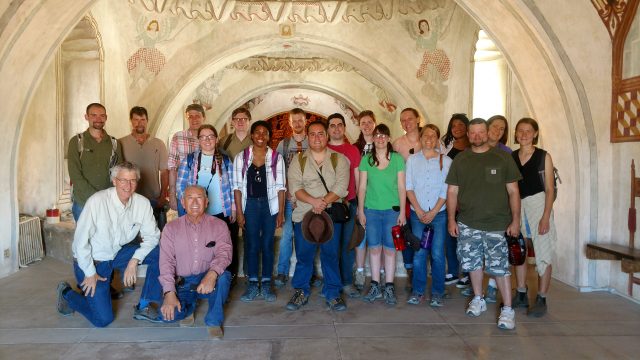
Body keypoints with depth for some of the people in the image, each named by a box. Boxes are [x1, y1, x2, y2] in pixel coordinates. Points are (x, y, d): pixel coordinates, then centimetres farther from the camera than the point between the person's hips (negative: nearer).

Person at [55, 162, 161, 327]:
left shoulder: (143, 203, -13)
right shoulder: (97, 201, -25)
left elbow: (152, 236, -5)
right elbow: (81, 240, -20)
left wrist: (134, 261, -19)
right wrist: (90, 273, -13)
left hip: (118, 253, 5)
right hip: (91, 260, -5)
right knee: (103, 319, -7)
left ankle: (144, 307, -4)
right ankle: (66, 293, 20)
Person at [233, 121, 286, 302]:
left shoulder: (276, 157, 1)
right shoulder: (241, 157, 2)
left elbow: (280, 187, 1)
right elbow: (238, 187, 1)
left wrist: (281, 212, -3)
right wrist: (239, 213, -3)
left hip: (270, 205, 0)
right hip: (250, 205, 0)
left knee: (267, 245, 5)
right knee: (252, 245, 3)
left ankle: (266, 284, 16)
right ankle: (252, 284, 14)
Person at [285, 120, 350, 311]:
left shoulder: (339, 159, 5)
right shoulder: (298, 160, 7)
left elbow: (341, 186, -6)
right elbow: (294, 186, -6)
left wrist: (324, 202, -20)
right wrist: (313, 201, -21)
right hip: (304, 215, 1)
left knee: (331, 255, 3)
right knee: (303, 255, 5)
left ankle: (332, 294, 17)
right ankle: (301, 293, 20)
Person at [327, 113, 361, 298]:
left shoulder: (353, 150, 9)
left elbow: (358, 178, 10)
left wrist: (360, 205, 6)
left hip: (349, 204, 1)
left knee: (347, 244, 5)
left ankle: (347, 282, 15)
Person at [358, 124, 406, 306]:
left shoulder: (397, 159, 0)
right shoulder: (366, 160, 2)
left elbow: (401, 187, 1)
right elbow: (362, 187, 4)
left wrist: (402, 212, -2)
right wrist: (360, 210, 1)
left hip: (392, 210, -1)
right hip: (371, 210, 1)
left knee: (390, 249, 3)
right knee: (374, 248, 7)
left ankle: (389, 287, 14)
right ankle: (375, 286, 19)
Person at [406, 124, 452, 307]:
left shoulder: (445, 161, 2)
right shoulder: (412, 160, 6)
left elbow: (446, 190, -2)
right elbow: (409, 187, 3)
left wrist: (433, 212, -9)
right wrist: (419, 211, -7)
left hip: (439, 213, -1)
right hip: (417, 214, 1)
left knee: (437, 254, -2)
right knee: (419, 253, 2)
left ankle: (437, 293, 11)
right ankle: (418, 291, 14)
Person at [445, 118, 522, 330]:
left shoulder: (502, 158, 2)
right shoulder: (460, 160, 8)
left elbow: (513, 191, 2)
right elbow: (452, 191, 9)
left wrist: (515, 220, -3)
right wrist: (451, 219, 2)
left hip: (496, 224, -3)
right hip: (467, 224, 3)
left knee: (500, 266, -4)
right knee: (472, 262, 11)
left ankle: (508, 310, 6)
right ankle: (478, 300, 30)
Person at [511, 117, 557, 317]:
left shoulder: (543, 156, -2)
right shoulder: (511, 157, 8)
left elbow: (549, 189, -4)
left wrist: (546, 216, -11)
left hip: (538, 205, -4)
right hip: (517, 206, 4)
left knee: (543, 255, -3)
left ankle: (541, 300, 6)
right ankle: (521, 295, 22)